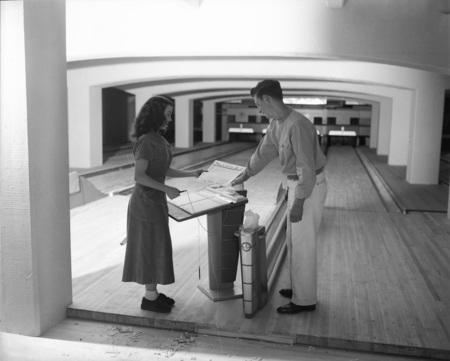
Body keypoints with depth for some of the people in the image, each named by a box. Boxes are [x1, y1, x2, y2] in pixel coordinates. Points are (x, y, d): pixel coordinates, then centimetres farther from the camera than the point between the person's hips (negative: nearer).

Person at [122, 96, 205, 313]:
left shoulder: (157, 140, 10)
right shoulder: (146, 141, -20)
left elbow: (164, 171, 14)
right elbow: (139, 176, -24)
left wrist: (191, 174, 11)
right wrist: (167, 189, -23)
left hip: (155, 200, 9)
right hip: (146, 201, -9)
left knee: (154, 247, 15)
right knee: (152, 248, 0)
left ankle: (152, 293, 26)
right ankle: (150, 298, 13)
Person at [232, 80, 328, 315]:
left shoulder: (297, 125, -27)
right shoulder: (276, 123, 4)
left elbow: (307, 167, -28)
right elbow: (265, 151, 19)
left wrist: (298, 203, -26)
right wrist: (245, 175, 28)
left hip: (310, 188, -10)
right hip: (298, 185, 10)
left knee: (302, 244, 0)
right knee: (294, 239, 19)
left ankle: (304, 300, 13)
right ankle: (301, 287, 33)